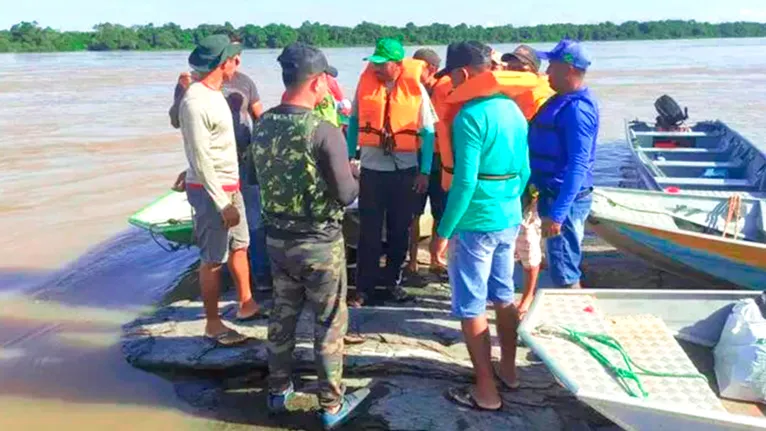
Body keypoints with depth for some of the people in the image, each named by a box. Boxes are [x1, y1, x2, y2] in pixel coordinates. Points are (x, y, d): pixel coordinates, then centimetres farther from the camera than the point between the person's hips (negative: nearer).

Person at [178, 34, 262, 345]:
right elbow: (201, 161, -21)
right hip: (209, 191, -9)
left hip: (230, 186, 9)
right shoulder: (195, 102, -20)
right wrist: (223, 204, -20)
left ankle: (246, 305, 34)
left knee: (239, 247, 19)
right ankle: (213, 324, 12)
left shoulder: (214, 93, 9)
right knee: (214, 258, 0)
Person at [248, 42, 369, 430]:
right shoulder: (324, 131, -22)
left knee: (282, 316, 21)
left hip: (276, 238, 6)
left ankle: (278, 391, 36)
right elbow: (347, 194, -18)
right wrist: (352, 176, 3)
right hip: (320, 243, -6)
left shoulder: (262, 126, -2)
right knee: (329, 324, 9)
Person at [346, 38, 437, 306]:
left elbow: (428, 132, -3)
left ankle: (392, 281, 26)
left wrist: (425, 171, -6)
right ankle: (365, 287, 11)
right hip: (372, 169, 0)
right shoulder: (365, 84, -2)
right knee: (369, 232, 3)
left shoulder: (416, 89, -7)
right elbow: (354, 122, 8)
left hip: (405, 170, 0)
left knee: (400, 230, 11)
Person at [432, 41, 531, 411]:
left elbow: (464, 182, -23)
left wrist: (444, 230, -16)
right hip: (509, 220, 8)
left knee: (471, 307, 3)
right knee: (503, 296, 20)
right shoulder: (513, 110, 7)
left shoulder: (470, 116, -18)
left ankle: (486, 392, 11)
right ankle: (508, 369, 35)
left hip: (476, 222, -8)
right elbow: (524, 171, 11)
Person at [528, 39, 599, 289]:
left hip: (565, 198, -10)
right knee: (562, 267, 20)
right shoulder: (564, 100, 11)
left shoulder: (577, 108, -21)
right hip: (555, 194, 10)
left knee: (564, 273, -1)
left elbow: (578, 166, -26)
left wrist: (557, 213, -28)